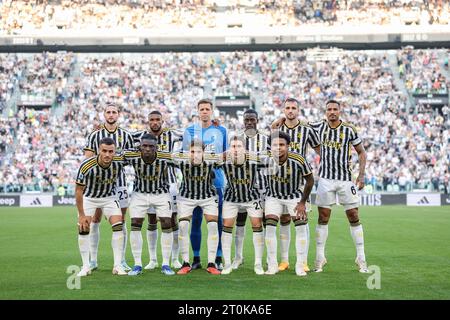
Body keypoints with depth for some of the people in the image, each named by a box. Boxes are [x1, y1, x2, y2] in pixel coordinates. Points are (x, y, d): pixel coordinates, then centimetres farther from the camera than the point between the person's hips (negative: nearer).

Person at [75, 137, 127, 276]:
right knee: (83, 229, -10)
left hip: (109, 198, 2)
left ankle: (118, 266, -5)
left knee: (118, 227, -12)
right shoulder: (86, 166, -32)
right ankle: (86, 266, 4)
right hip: (88, 198, -2)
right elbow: (78, 190, -20)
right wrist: (81, 215, -18)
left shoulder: (119, 161, -25)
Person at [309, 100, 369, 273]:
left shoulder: (349, 130, -4)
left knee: (354, 217, -1)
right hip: (325, 179, 1)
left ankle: (361, 259, 5)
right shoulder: (319, 127, 1)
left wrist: (361, 175, -4)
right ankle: (320, 259, 7)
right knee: (323, 218, 1)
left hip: (346, 179, -1)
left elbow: (361, 152, 4)